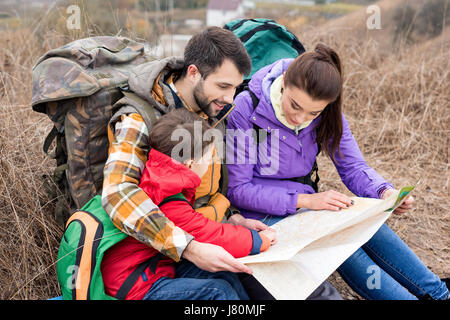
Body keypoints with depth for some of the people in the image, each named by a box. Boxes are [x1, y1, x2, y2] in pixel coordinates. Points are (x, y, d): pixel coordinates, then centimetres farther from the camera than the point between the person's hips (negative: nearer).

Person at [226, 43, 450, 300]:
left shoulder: (328, 113, -5)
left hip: (306, 202, 5)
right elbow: (237, 189, -19)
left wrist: (385, 192, -22)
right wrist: (304, 200, -27)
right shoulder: (247, 109, -20)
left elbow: (353, 167, 0)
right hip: (265, 213, -4)